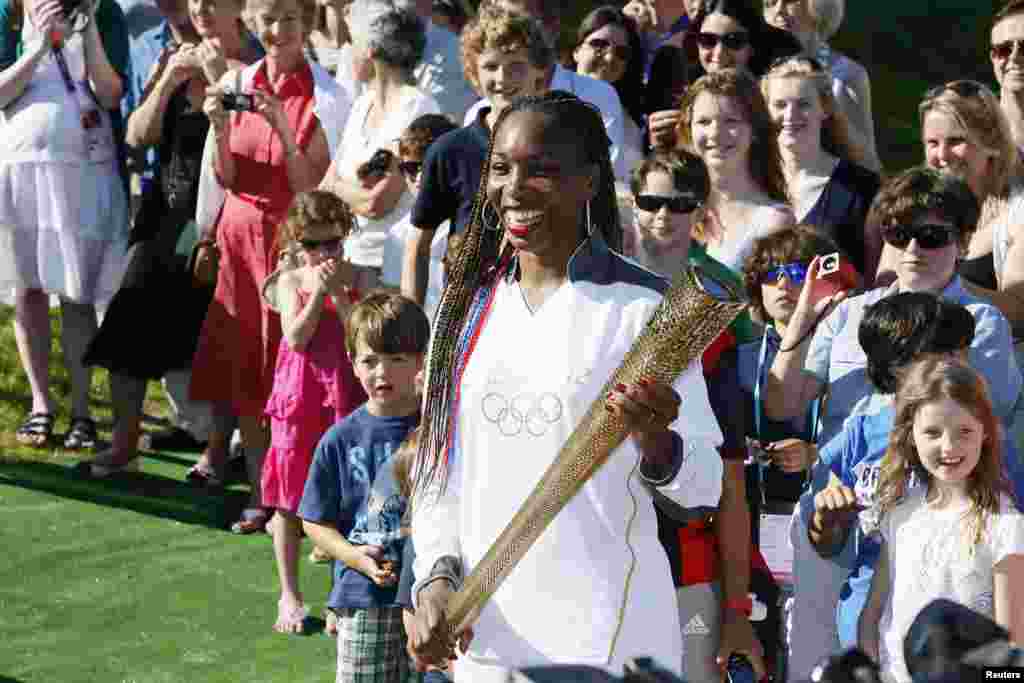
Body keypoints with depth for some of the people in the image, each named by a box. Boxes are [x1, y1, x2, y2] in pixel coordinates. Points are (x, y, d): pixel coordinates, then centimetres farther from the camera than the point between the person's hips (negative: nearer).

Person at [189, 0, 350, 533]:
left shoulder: (325, 96, -8)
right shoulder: (238, 83, 5)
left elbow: (311, 188, -12)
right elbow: (227, 180, 5)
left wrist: (282, 126, -23)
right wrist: (219, 129, -12)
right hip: (239, 234, 5)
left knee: (282, 365, -3)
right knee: (241, 363, 6)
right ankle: (258, 488, 14)